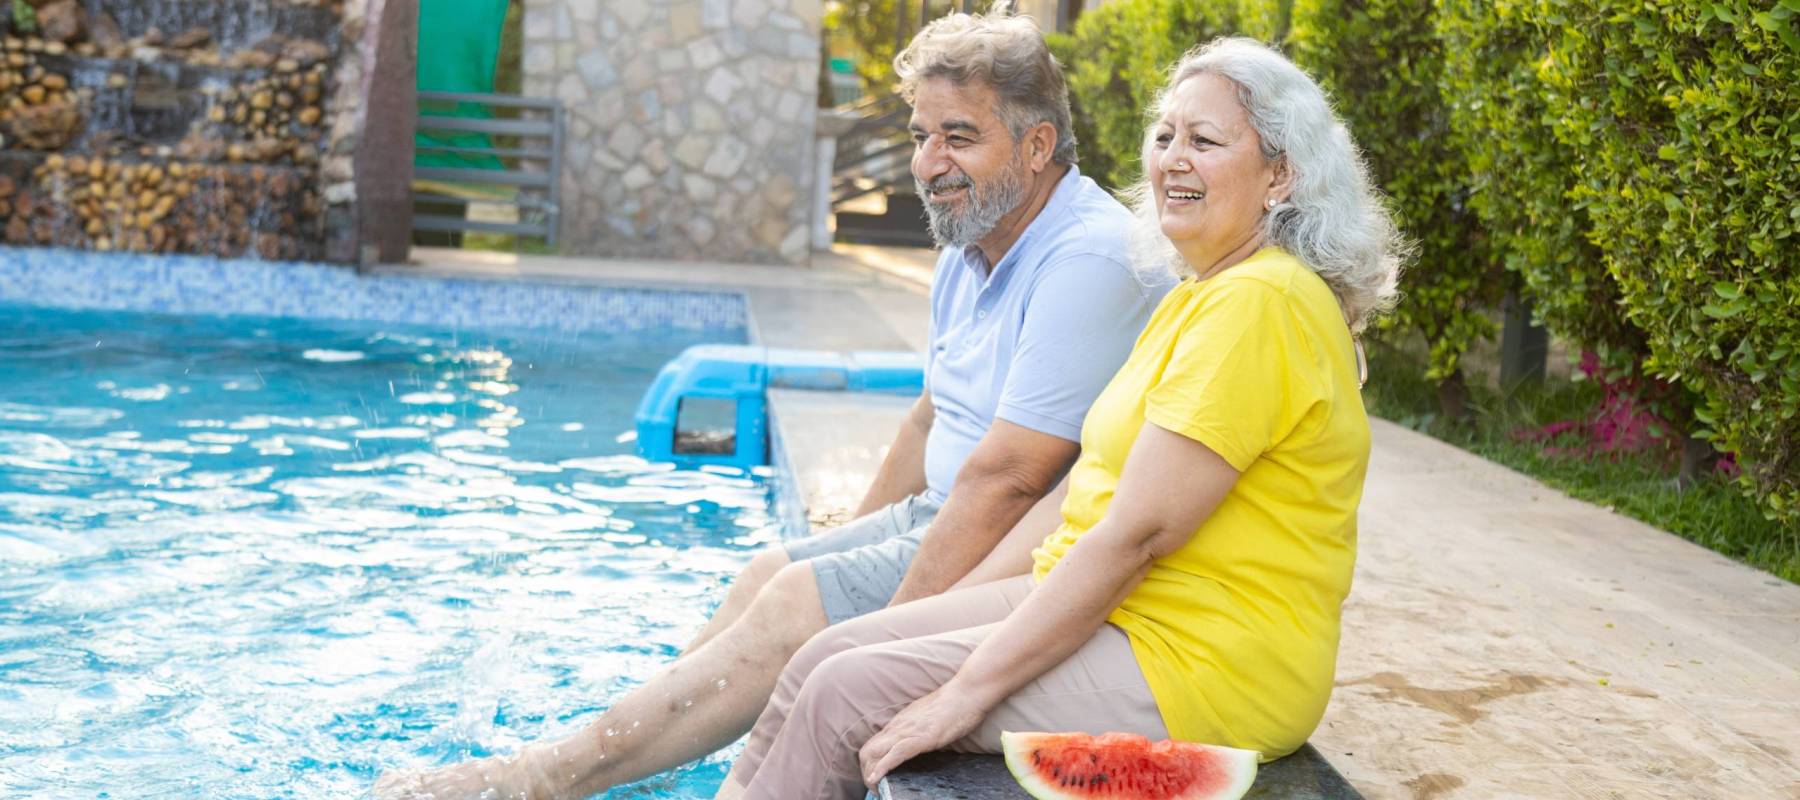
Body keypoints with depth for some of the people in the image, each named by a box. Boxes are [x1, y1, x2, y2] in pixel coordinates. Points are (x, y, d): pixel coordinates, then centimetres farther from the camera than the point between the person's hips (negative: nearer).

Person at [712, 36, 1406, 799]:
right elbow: (1094, 492, 17)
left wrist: (970, 689, -20)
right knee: (826, 657, 2)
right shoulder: (1200, 298, 15)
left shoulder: (1261, 305, -18)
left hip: (1199, 669, -9)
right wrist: (957, 613, 11)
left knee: (843, 697, -13)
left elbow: (1135, 533, -22)